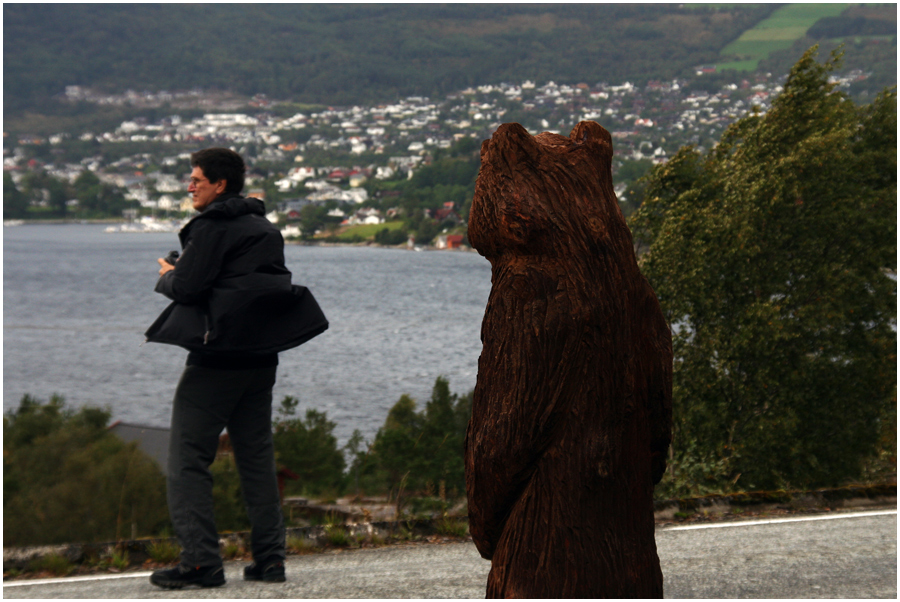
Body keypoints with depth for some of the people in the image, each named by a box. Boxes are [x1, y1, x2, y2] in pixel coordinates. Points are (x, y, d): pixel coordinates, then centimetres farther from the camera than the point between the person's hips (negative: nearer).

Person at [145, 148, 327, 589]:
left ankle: (200, 561, -9)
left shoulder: (212, 226, -9)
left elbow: (187, 287, -15)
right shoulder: (265, 228, 16)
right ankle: (269, 557, 10)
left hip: (216, 357, -8)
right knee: (257, 458, 12)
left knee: (188, 460, -3)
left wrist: (167, 276, 8)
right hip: (261, 357, 8)